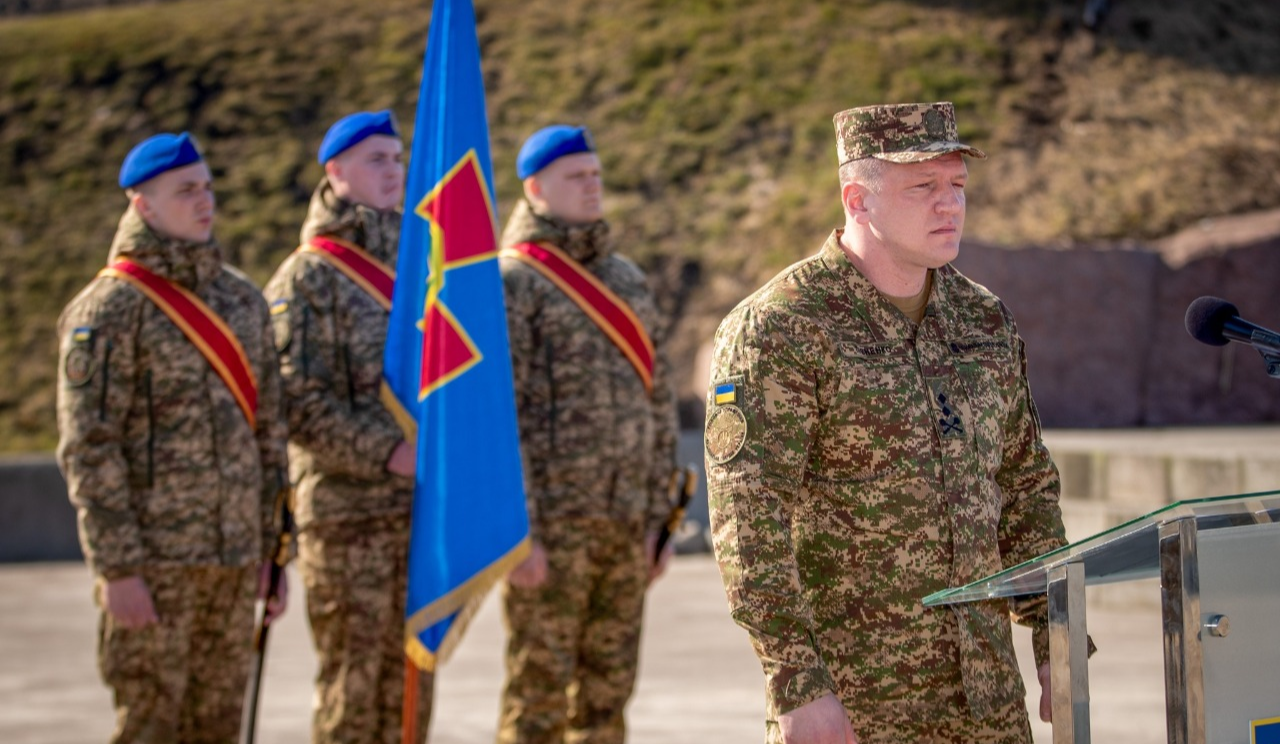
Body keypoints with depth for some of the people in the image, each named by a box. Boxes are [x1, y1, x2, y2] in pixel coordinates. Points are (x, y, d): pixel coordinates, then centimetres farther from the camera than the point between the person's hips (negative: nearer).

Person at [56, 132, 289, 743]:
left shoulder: (241, 298, 12)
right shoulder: (109, 309, -8)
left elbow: (268, 430, 16)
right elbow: (87, 447, -12)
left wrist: (273, 550, 13)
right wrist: (117, 570, -17)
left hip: (232, 559, 6)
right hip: (153, 561, -6)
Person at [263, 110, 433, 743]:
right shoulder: (305, 280, -5)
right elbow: (298, 401, -14)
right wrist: (386, 451, -22)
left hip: (426, 507, 6)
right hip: (347, 512, -6)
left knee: (411, 677, 10)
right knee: (351, 684, -2)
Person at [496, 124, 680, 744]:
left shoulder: (627, 279, 15)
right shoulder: (510, 282, -6)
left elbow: (657, 401, 16)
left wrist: (658, 517, 10)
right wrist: (517, 532, -16)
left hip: (625, 524, 6)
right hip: (550, 524, -6)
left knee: (608, 691, 9)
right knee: (539, 692, -3)